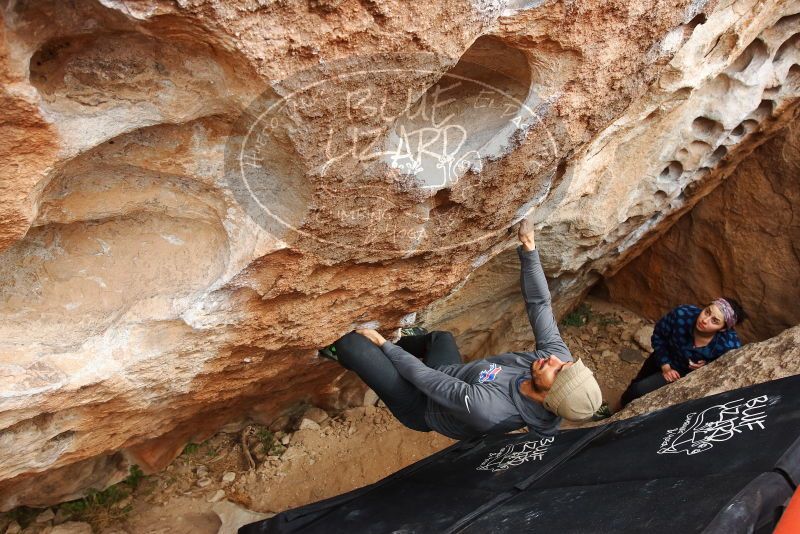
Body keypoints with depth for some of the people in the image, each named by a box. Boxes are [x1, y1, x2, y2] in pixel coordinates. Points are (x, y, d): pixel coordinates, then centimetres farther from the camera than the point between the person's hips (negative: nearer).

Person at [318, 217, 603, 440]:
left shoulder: (489, 410, -44)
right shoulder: (560, 356, -26)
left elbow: (425, 379, -33)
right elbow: (539, 303, -16)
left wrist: (383, 345, -20)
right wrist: (529, 250, -24)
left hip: (420, 408, -7)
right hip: (450, 377, 7)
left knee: (354, 343, -15)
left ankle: (337, 352, 20)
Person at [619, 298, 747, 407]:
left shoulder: (730, 345, -37)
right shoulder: (682, 314, -34)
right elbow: (658, 336, -13)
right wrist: (665, 367, -14)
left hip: (689, 375, -2)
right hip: (666, 360, 2)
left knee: (639, 391, -12)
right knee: (636, 384, 21)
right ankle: (624, 408, 55)